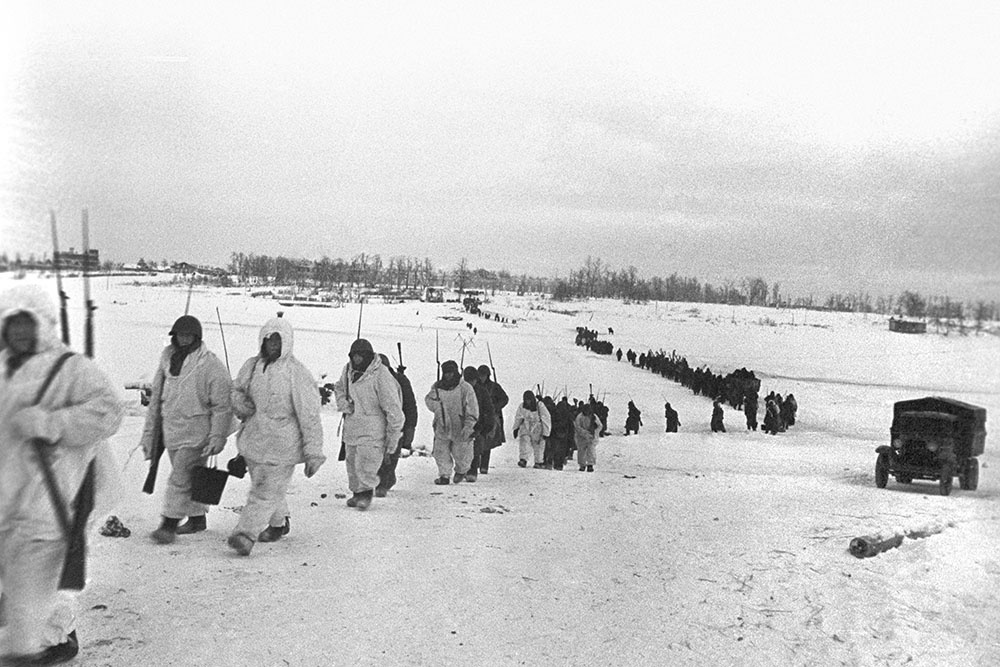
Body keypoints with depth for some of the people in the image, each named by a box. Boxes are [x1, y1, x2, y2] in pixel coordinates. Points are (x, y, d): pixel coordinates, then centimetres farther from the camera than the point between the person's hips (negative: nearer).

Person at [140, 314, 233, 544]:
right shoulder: (167, 359, 7)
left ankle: (169, 525, -2)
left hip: (196, 431, -6)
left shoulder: (211, 366, -11)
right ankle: (197, 518, 28)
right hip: (171, 429, 6)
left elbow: (222, 405, -10)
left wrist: (217, 437, -15)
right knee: (189, 477, 15)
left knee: (180, 478, -10)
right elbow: (156, 398, 14)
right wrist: (149, 433, 15)